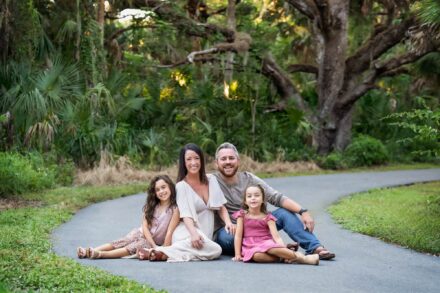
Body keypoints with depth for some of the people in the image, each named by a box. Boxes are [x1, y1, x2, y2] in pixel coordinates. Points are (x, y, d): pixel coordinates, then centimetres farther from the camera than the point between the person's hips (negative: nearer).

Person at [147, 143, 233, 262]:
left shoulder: (211, 180, 13)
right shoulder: (181, 186, -1)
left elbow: (221, 207, 15)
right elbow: (186, 215, -12)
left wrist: (228, 222, -6)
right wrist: (194, 234, -31)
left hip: (205, 235, 6)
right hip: (187, 232, -5)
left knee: (216, 251, -31)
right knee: (215, 250, -35)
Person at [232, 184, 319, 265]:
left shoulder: (267, 217, 3)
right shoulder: (242, 215, 4)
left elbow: (276, 236, -8)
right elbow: (238, 235, 1)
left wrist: (283, 249, -24)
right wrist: (237, 255, -6)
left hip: (266, 243, 1)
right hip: (251, 247, 0)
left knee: (272, 249, -37)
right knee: (257, 256, -38)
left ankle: (300, 257, -30)